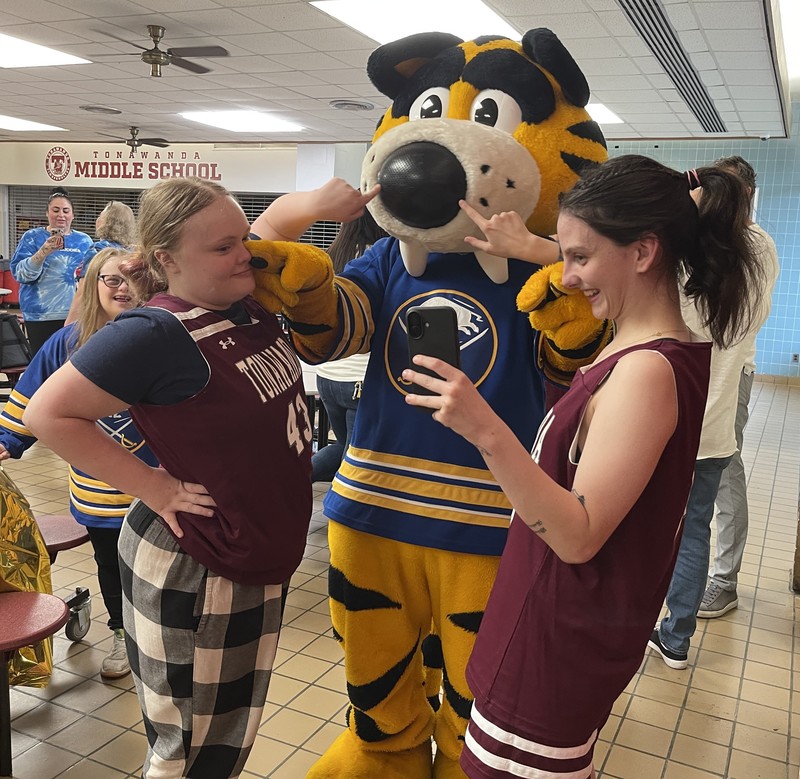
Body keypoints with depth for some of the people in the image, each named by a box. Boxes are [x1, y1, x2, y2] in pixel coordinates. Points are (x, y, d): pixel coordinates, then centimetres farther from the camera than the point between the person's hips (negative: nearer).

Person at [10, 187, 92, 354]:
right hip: (40, 315, -2)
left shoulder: (84, 240, 9)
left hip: (75, 314, 2)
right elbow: (19, 273, -8)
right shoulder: (32, 237, 3)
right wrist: (44, 251, -22)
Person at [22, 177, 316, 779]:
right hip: (193, 571, -8)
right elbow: (49, 414, -19)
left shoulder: (248, 306, 0)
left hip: (261, 559, 8)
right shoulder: (156, 334, -23)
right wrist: (155, 488, -19)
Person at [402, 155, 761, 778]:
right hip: (577, 617, 9)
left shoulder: (645, 372, -27)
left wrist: (487, 432, -38)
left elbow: (578, 536, -29)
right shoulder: (667, 348, 1)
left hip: (563, 634, -9)